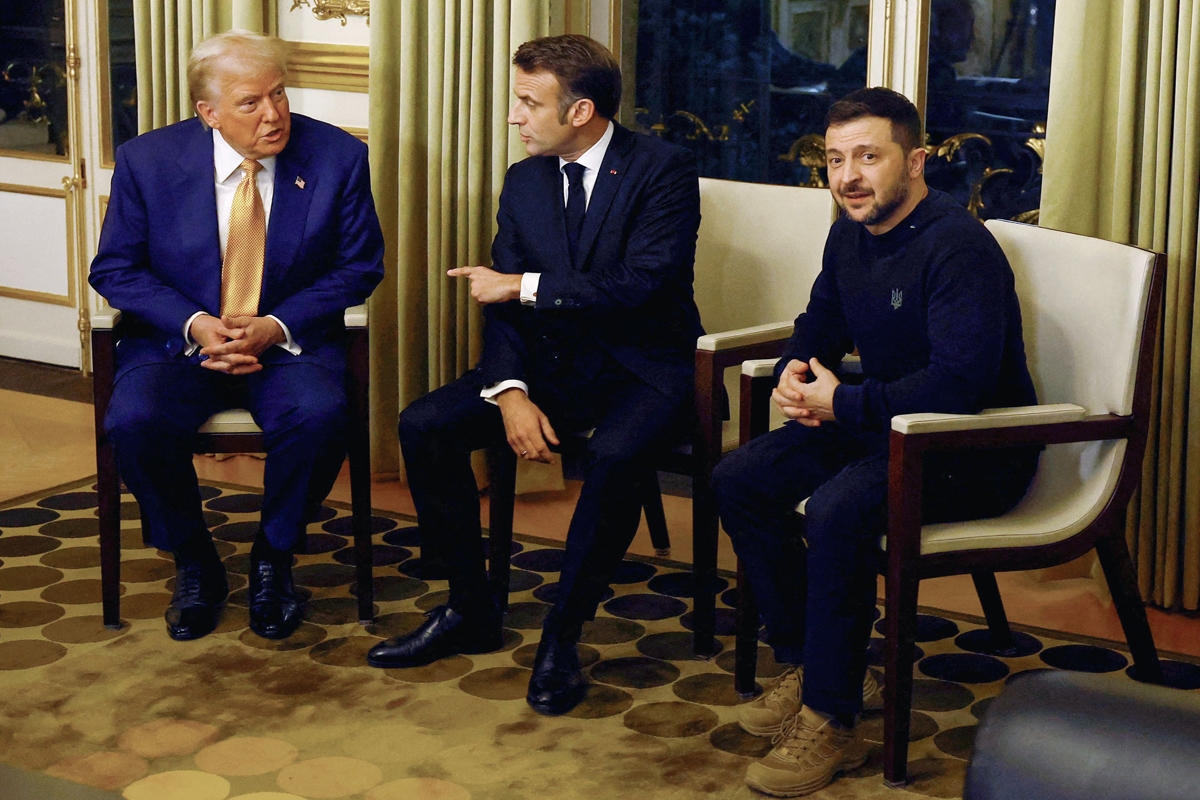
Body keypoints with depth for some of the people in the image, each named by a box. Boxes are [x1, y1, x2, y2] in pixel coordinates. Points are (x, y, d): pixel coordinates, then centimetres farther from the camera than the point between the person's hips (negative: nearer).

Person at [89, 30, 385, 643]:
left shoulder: (338, 157, -5)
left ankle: (272, 559, -4)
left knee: (320, 418, -32)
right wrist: (194, 324, -16)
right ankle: (194, 566, -2)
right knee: (134, 424, -29)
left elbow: (359, 267, 1)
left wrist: (276, 327, -14)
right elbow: (115, 269, 2)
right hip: (179, 339, 1)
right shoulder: (147, 160, -4)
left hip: (288, 340, 0)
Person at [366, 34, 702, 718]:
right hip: (552, 365, 6)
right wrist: (511, 393, -14)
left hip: (642, 371, -6)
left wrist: (526, 287, -17)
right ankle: (472, 612, 0)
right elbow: (503, 307, 4)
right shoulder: (525, 180, 8)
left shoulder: (665, 169, -11)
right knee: (424, 425, -13)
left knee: (616, 455, -37)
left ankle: (562, 638, -19)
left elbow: (641, 286, -22)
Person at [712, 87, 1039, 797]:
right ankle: (810, 664, 7)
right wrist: (795, 371, -2)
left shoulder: (959, 247, -22)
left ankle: (831, 721, -20)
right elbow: (822, 323, 23)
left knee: (840, 509, -33)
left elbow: (961, 383, -31)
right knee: (739, 481, -1)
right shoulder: (851, 236, 6)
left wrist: (841, 403, -23)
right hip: (890, 424, 9)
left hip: (977, 448, -9)